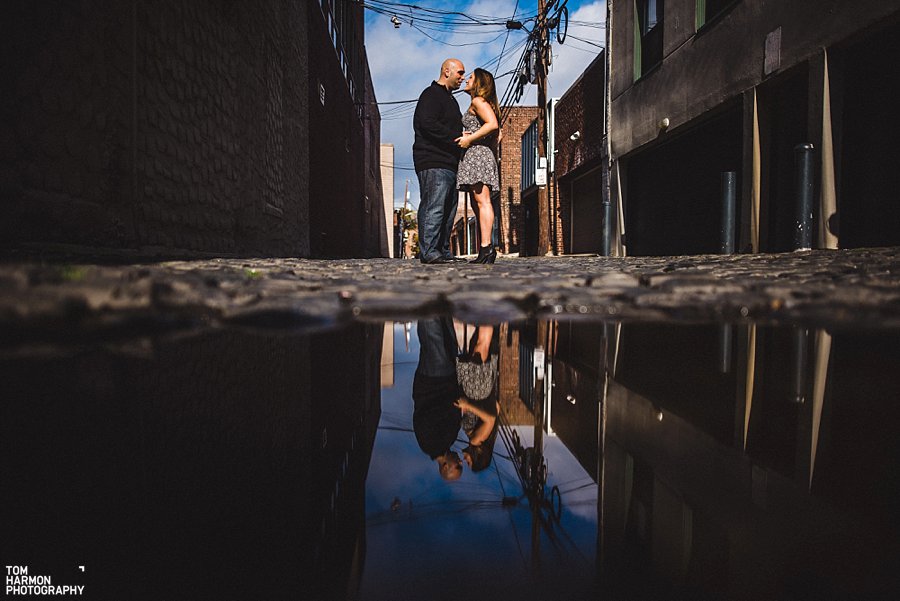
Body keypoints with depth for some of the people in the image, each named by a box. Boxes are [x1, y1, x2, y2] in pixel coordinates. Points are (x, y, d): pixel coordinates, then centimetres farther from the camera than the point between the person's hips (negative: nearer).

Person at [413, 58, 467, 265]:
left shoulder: (449, 99, 29)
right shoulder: (431, 95, -3)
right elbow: (428, 124, -18)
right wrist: (456, 137, -18)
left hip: (449, 162, 10)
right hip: (433, 163, -10)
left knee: (448, 209, 8)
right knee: (434, 207, -14)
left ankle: (443, 251, 12)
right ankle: (429, 252, -14)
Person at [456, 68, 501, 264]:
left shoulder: (478, 101, -1)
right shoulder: (486, 104, 27)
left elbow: (493, 124, -17)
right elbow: (497, 134, 25)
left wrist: (469, 139, -14)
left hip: (477, 153, -10)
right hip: (485, 156, 10)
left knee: (482, 201, -19)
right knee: (479, 203, 4)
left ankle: (487, 247, -28)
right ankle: (483, 253, 1)